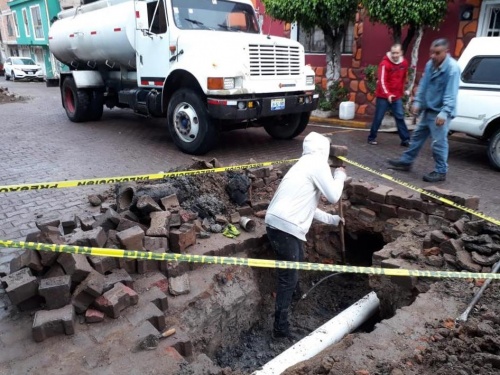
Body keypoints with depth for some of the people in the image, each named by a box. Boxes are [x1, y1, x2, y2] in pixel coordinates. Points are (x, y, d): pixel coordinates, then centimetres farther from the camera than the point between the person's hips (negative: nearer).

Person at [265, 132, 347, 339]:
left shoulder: (305, 164, 24)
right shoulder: (318, 163, -5)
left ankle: (294, 296, 57)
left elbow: (308, 206, 29)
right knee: (289, 277, -2)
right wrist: (340, 175, 12)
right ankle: (280, 328, 7)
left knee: (298, 262, 32)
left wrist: (333, 219, 37)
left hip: (281, 223, 10)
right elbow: (333, 196, -5)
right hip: (284, 225, -10)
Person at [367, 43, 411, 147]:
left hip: (397, 96, 5)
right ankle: (372, 137, 16)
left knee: (400, 117, 3)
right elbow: (382, 81, -24)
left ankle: (405, 139, 6)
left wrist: (403, 90, 22)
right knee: (378, 118, 2)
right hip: (383, 96, -5)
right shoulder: (385, 63, -16)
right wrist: (387, 94, -35)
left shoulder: (404, 63, 4)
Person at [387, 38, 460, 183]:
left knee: (439, 142, -5)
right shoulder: (429, 64, 6)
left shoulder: (452, 68, -18)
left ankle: (441, 172, 7)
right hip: (427, 110, 8)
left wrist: (444, 112, -30)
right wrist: (417, 102, 4)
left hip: (440, 112, -8)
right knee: (417, 136, 17)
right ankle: (406, 161, 31)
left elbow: (451, 94, -23)